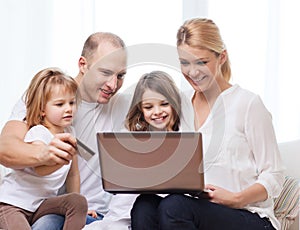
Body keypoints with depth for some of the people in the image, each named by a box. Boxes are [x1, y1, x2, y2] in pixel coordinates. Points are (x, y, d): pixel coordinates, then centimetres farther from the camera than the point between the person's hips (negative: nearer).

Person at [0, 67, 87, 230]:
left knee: (78, 201, -18)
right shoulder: (37, 133, -17)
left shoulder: (69, 133, 5)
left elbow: (73, 174, 11)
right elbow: (40, 169, -33)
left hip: (42, 204, 6)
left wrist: (74, 206, 8)